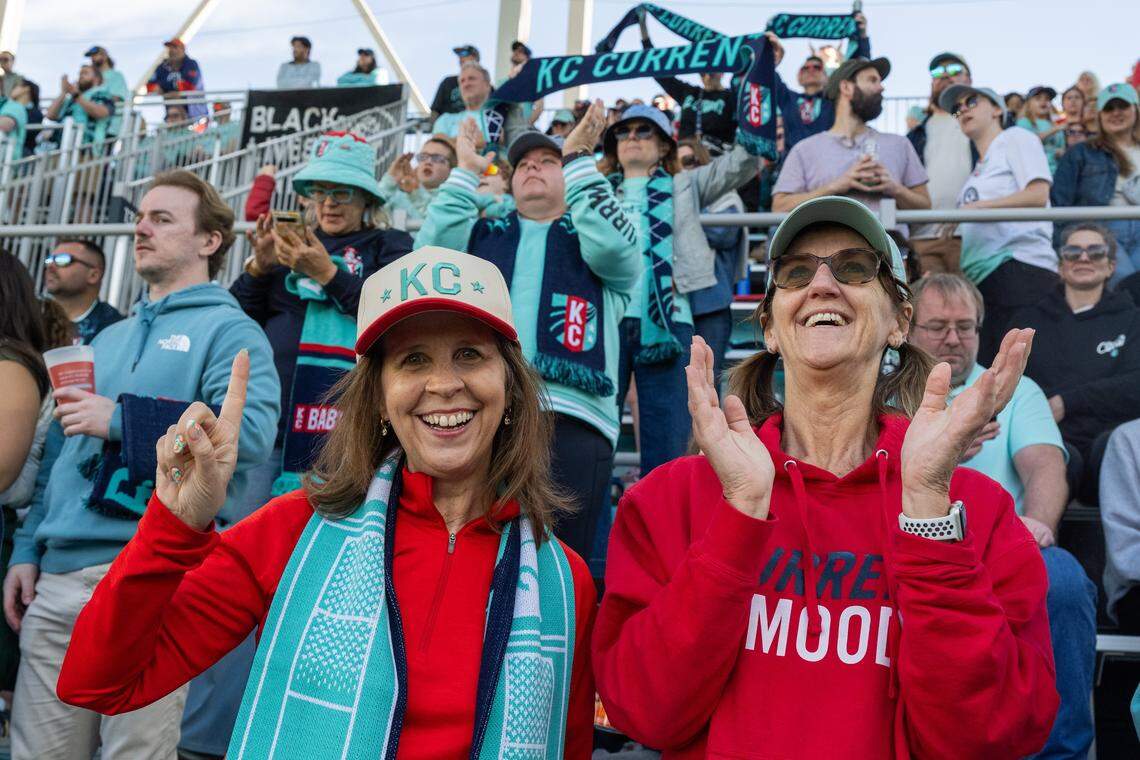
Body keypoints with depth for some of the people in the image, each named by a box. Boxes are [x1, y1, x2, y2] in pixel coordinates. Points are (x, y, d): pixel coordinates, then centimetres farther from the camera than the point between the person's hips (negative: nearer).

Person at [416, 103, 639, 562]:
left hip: (570, 416, -2)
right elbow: (430, 248, 9)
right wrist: (465, 171, 12)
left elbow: (614, 247, -2)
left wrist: (578, 157, 1)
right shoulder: (483, 236, 28)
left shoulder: (587, 237, 21)